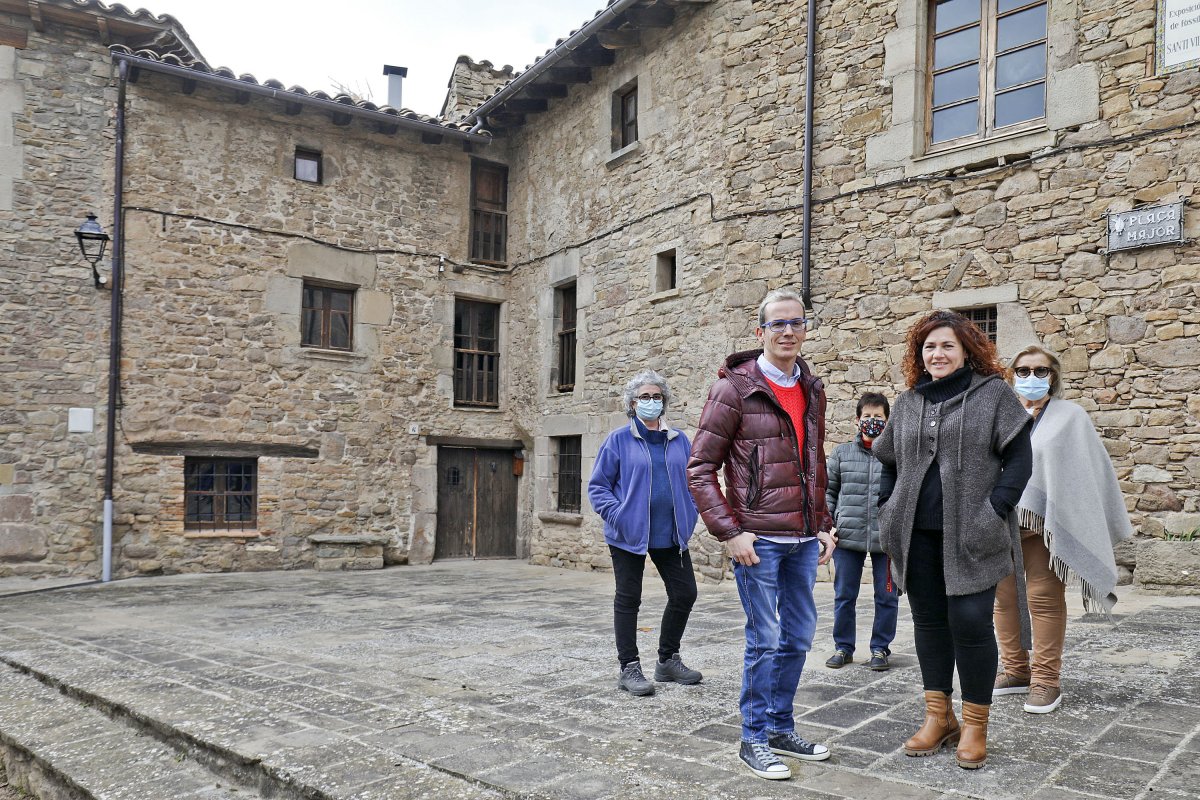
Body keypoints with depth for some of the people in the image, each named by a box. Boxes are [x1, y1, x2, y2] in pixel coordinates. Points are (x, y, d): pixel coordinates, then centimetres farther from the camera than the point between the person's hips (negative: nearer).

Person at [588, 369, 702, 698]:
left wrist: (689, 515, 4)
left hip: (670, 535, 5)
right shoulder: (619, 440, -3)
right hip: (629, 535, -4)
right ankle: (629, 668, 16)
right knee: (628, 599, 5)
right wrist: (618, 515, -15)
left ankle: (668, 659, 26)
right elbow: (597, 486, -2)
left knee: (684, 593, 8)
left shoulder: (679, 440, 9)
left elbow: (692, 481, 18)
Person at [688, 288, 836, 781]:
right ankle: (754, 739, 16)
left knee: (798, 636, 13)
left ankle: (780, 728, 29)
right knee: (765, 638, -1)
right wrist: (729, 532, -15)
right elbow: (700, 469, -9)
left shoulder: (812, 391, 12)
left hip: (803, 539, 7)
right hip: (758, 539, -6)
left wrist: (823, 525, 14)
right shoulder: (734, 388, -8)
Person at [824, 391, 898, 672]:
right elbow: (828, 490, 10)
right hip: (847, 536, 1)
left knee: (887, 596, 9)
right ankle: (843, 647, 24)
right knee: (844, 595, 10)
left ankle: (880, 648, 25)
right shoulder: (842, 453, 4)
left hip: (886, 537, -1)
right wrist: (828, 524, 2)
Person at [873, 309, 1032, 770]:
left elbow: (1019, 459, -4)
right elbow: (888, 461, 23)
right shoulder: (907, 403, 13)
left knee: (970, 622, -5)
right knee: (929, 620, 10)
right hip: (917, 534, 4)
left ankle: (975, 725, 12)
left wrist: (993, 512, -13)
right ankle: (938, 716, 23)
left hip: (969, 536, -4)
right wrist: (889, 512, 11)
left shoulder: (993, 394, 1)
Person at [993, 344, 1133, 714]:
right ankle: (1016, 671, 19)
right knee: (1003, 596, 6)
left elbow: (1092, 470, 3)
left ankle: (1046, 680, 4)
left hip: (1044, 522, -3)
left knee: (1044, 597, -4)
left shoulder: (1069, 417, 5)